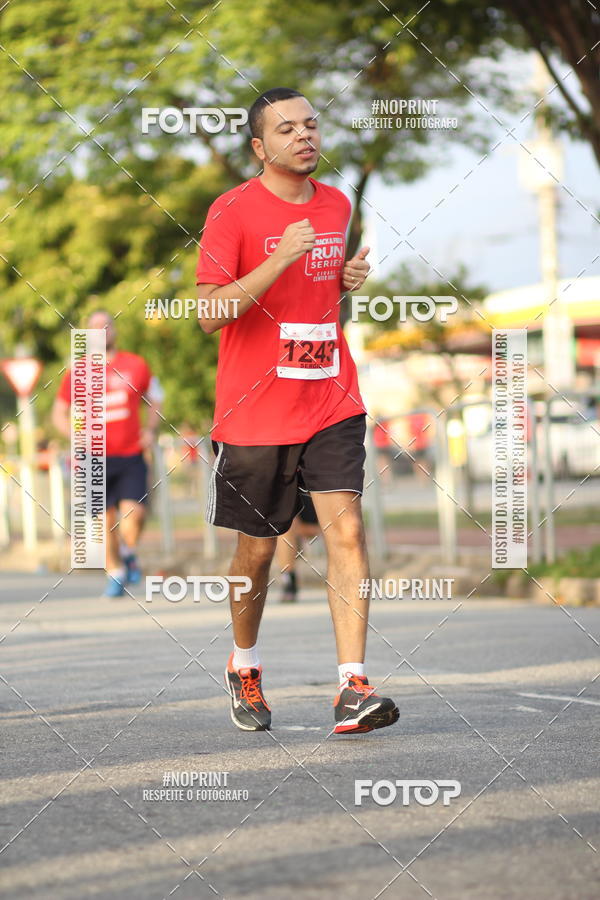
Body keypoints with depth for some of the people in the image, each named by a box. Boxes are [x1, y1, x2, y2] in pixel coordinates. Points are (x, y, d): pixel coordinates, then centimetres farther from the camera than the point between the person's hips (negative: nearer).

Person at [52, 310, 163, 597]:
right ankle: (115, 574, 17)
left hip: (131, 455, 0)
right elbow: (58, 414, 10)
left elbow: (154, 398, 19)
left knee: (134, 511, -15)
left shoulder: (136, 366, 5)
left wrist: (151, 429, 2)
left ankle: (129, 552, 15)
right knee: (106, 520, 0)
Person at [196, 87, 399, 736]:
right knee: (257, 550, 9)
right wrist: (281, 259, -25)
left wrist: (352, 279, 4)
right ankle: (244, 668, 34)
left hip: (332, 405, 3)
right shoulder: (233, 212, -9)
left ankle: (352, 689, -17)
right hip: (255, 411, -3)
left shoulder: (337, 205, 9)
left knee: (346, 530, -13)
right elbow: (210, 313, -17)